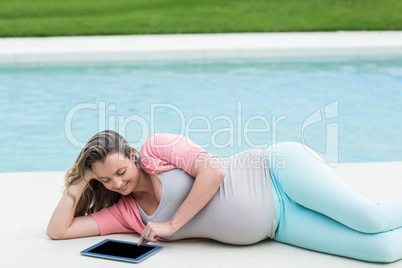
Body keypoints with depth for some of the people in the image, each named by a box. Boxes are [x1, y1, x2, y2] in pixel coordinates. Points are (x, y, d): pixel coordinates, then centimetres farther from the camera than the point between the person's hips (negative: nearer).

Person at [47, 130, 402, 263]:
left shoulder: (156, 147, -8)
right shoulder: (125, 213, 7)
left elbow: (213, 169, -19)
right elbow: (58, 230, 8)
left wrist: (172, 224, -15)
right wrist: (78, 184, 2)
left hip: (276, 172, -4)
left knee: (371, 219, -21)